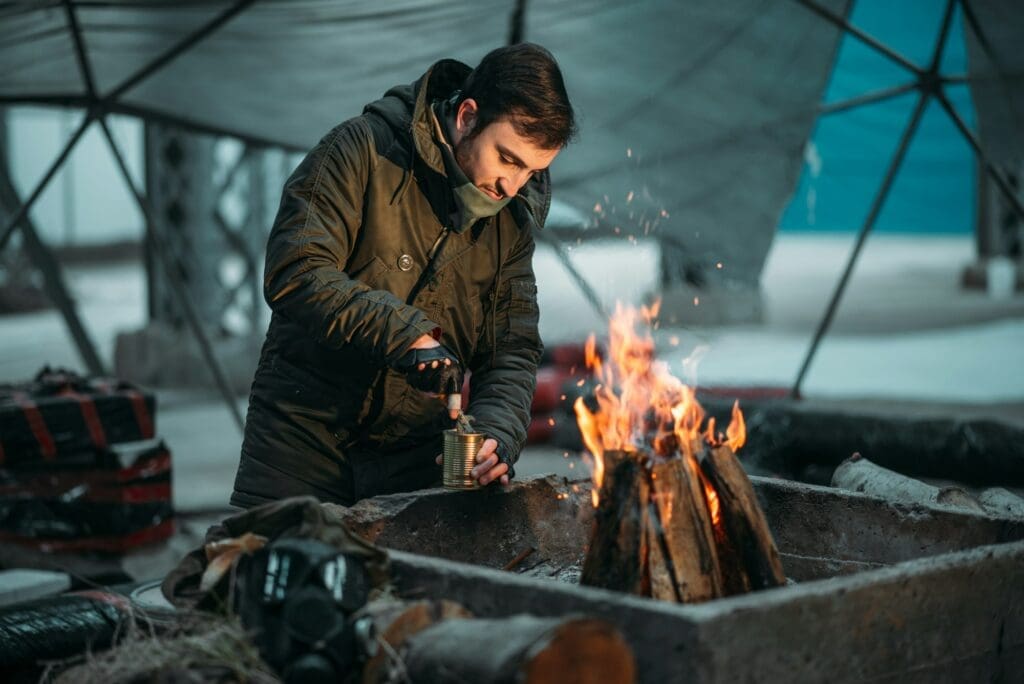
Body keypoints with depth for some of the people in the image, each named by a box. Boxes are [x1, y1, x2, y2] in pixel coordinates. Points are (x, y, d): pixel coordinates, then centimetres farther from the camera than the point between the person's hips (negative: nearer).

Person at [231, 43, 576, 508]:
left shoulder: (513, 219, 5)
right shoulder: (364, 150, -11)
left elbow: (512, 350, 4)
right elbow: (294, 274, -20)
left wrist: (496, 435, -16)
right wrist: (407, 334, -27)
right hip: (305, 434, -3)